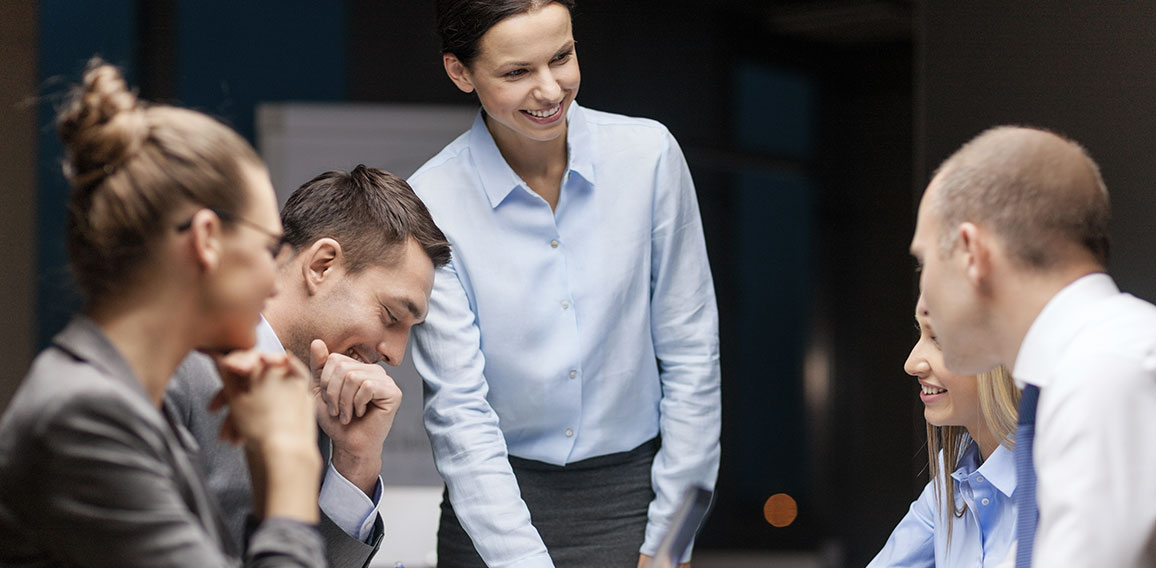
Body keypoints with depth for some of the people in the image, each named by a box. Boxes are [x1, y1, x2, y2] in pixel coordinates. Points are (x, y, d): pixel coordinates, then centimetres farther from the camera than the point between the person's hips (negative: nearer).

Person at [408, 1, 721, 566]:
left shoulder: (649, 154, -6)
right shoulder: (432, 205, -11)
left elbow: (690, 355, -1)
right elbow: (459, 411, -12)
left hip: (632, 495, 1)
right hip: (497, 494, -1)